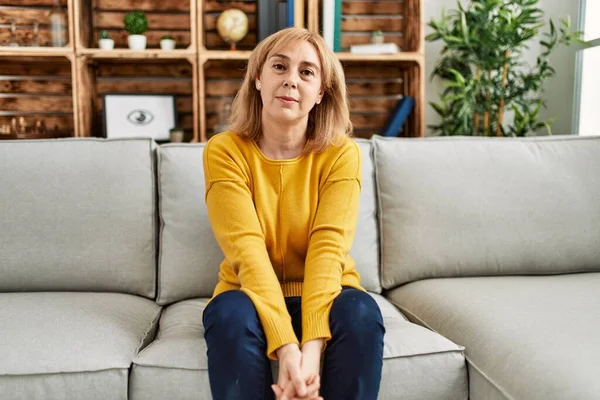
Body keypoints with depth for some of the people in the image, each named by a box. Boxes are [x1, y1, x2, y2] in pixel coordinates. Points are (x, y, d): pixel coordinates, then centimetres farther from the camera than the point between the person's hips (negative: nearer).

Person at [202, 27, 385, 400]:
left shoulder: (342, 153, -10)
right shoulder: (225, 151, -12)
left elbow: (328, 248, -20)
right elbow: (246, 249, -22)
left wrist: (313, 345, -34)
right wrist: (285, 345, -34)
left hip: (323, 295, 1)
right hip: (251, 295, 0)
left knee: (361, 313, -30)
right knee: (231, 315, -32)